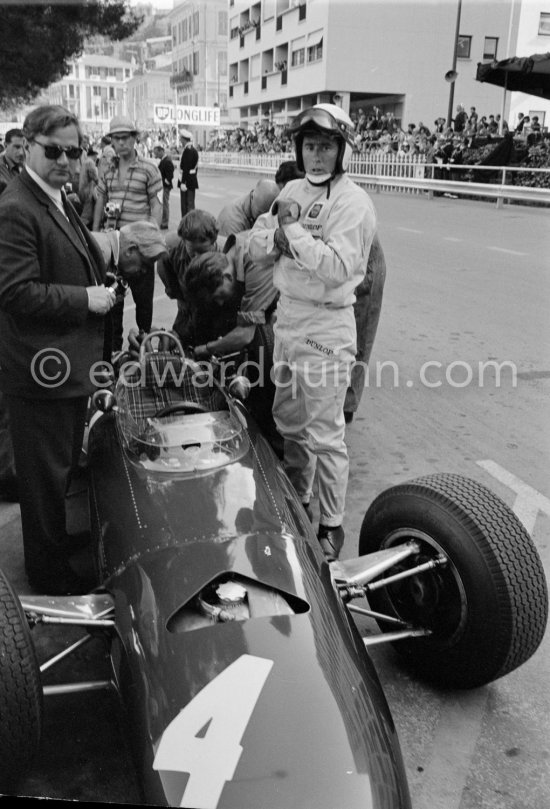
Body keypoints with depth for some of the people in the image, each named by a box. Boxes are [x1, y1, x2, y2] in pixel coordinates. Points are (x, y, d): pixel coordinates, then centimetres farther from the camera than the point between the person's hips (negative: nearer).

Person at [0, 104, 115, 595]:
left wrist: (101, 286, 11)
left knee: (65, 463, 24)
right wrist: (86, 299, -21)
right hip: (42, 368, -10)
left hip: (70, 363, 10)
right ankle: (50, 573, 23)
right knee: (46, 475, 5)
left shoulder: (59, 200, 14)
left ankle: (58, 540, 44)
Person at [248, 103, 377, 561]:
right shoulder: (293, 191, 10)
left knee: (324, 435, 1)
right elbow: (256, 245, 7)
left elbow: (337, 268, -24)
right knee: (289, 420, 18)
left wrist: (293, 229, -19)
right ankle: (297, 498, 37)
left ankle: (332, 524, 16)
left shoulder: (353, 203, -12)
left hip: (325, 328, -7)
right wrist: (278, 236, -13)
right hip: (287, 316, 8)